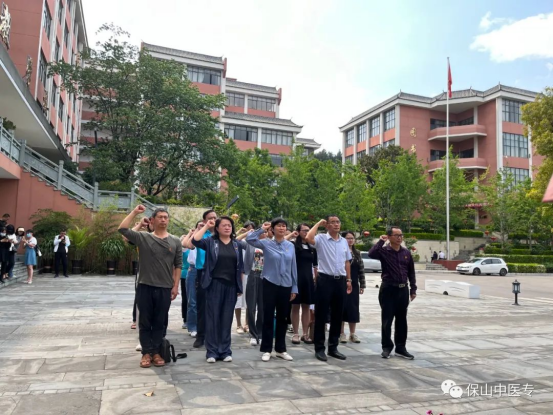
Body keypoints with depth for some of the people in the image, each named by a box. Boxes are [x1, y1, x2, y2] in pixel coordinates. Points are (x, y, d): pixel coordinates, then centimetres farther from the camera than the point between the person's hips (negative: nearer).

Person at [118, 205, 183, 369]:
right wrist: (135, 212, -11)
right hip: (145, 287, -1)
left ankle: (156, 352, 22)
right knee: (145, 322, 8)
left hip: (165, 288, 1)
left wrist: (175, 286, 0)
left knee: (160, 323, 9)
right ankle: (146, 353, 21)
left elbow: (178, 265, 4)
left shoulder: (175, 241, 3)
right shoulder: (143, 237, 1)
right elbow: (122, 229, -11)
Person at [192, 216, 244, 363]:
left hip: (231, 286, 3)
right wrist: (206, 226, -11)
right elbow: (195, 241, -18)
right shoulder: (210, 242, 1)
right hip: (215, 285, -3)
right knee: (213, 318, 2)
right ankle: (212, 351, 11)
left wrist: (240, 286, 7)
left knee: (227, 319, 8)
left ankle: (225, 351, 17)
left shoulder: (236, 245, 9)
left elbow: (240, 267, 11)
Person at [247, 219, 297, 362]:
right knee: (268, 317, 4)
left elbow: (293, 267, 8)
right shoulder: (266, 243, -3)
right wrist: (262, 229, -13)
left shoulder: (291, 246, 5)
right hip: (270, 284, -3)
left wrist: (294, 287, 7)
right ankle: (266, 350, 16)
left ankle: (280, 349, 25)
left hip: (286, 286, 3)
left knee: (283, 319, 11)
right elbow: (249, 239, -17)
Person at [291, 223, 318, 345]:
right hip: (296, 278, -4)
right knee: (295, 306, 3)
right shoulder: (293, 246, -1)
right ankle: (296, 334, 12)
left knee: (306, 307, 9)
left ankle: (305, 334, 18)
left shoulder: (312, 248, 12)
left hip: (308, 279, 4)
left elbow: (315, 265, 15)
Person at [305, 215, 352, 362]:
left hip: (340, 280, 6)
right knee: (321, 315, 1)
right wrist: (318, 223, -13)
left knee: (337, 315, 12)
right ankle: (319, 348, 12)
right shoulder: (321, 238, -5)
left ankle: (333, 347, 24)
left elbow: (347, 262, 18)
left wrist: (348, 280, 14)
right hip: (325, 279, -5)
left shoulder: (344, 241, 12)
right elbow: (308, 238, -26)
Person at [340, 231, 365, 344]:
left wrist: (362, 284, 6)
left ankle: (352, 333, 18)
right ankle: (342, 333, 12)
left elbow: (361, 269, 10)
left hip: (354, 285, 5)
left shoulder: (357, 253, 9)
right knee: (342, 307, 2)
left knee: (354, 308, 8)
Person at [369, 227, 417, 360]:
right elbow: (371, 254, -27)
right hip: (388, 289, -4)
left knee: (401, 320, 11)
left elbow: (411, 272, 13)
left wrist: (413, 289, 10)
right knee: (387, 320, 3)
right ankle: (386, 347, 16)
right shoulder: (384, 251, -5)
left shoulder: (406, 253, 8)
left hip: (403, 290, 4)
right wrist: (381, 241, -19)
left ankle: (400, 348, 22)